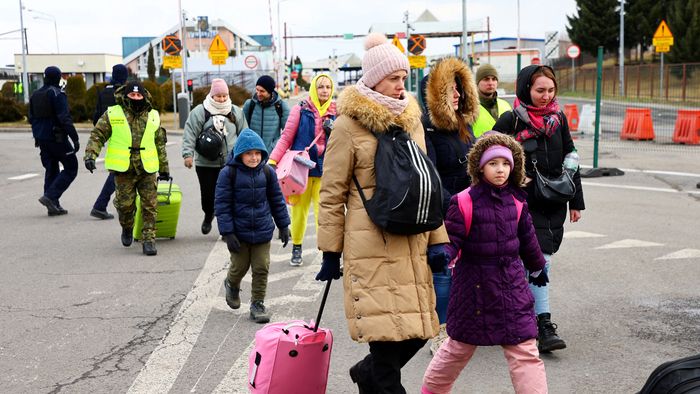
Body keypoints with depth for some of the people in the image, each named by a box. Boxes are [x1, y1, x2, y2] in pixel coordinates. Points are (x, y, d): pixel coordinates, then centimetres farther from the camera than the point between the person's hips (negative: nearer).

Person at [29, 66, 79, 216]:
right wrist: (75, 138, -19)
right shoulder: (57, 94, -13)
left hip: (42, 138, 8)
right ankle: (50, 196, -11)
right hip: (57, 137, -8)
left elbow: (32, 118, 17)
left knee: (51, 170, 13)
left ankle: (53, 206, 11)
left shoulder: (35, 95, 11)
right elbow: (65, 118, -20)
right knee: (71, 168, 2)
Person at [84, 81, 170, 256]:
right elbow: (97, 136, 3)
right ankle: (127, 229, 31)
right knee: (125, 204, 1)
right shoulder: (112, 115, 2)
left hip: (147, 170, 2)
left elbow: (160, 144, 18)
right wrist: (90, 155, -13)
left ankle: (149, 240, 5)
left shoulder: (152, 116, 10)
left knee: (149, 206, -2)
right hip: (123, 170, -2)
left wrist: (164, 168, 20)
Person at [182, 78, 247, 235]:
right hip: (205, 163, -1)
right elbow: (190, 134, -6)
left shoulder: (236, 112, 8)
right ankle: (208, 215, 36)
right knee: (208, 194, 5)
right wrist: (188, 154, -15)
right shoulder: (199, 112, -1)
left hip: (230, 163, 1)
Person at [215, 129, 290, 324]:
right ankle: (232, 285, 44)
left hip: (262, 231, 2)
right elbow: (222, 204, -10)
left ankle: (257, 303, 18)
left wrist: (283, 225, 10)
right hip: (239, 232, -2)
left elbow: (277, 200, 9)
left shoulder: (267, 172, -1)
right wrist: (227, 232, -13)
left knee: (261, 268, 3)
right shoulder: (228, 173, -11)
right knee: (239, 266, 11)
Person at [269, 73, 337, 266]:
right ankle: (296, 247, 24)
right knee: (298, 209, 8)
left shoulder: (336, 112, 7)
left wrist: (334, 130, -10)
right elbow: (286, 137, -2)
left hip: (325, 169, 1)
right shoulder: (300, 109, 0)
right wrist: (273, 160, -10)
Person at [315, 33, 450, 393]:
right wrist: (330, 253, -3)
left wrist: (437, 238, 11)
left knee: (418, 330, 8)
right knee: (388, 333, -7)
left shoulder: (412, 120, 14)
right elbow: (331, 194, -3)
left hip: (413, 244, 6)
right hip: (371, 246, -6)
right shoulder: (349, 125, -4)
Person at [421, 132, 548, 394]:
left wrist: (537, 267, 28)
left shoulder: (516, 200, 2)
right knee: (460, 345, 15)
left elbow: (526, 237, 16)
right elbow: (451, 238, -11)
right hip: (475, 283, -3)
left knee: (524, 349, 0)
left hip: (511, 282, 3)